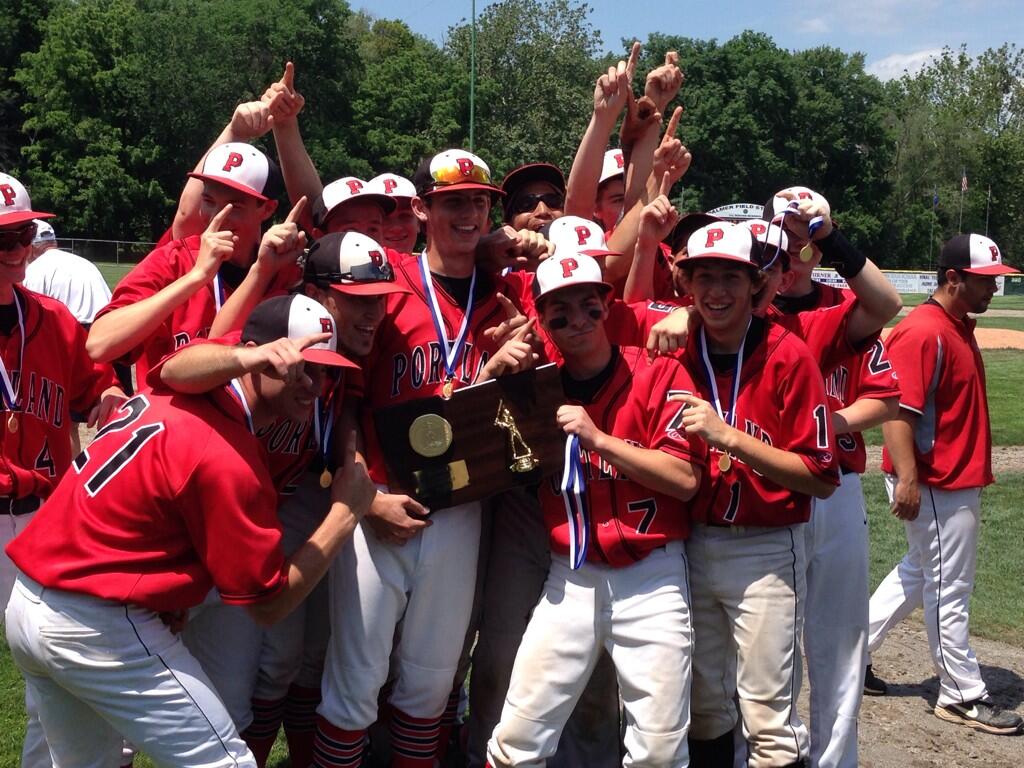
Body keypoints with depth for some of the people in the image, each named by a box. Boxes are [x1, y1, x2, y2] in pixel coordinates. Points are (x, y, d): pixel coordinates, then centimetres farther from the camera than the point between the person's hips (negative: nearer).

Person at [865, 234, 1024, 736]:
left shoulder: (959, 328, 12)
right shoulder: (922, 332, -20)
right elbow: (896, 410, -25)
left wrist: (976, 471, 22)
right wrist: (907, 478, -31)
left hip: (956, 482, 10)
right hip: (936, 486, -10)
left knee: (920, 574, 20)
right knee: (950, 591, 3)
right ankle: (963, 696, 17)